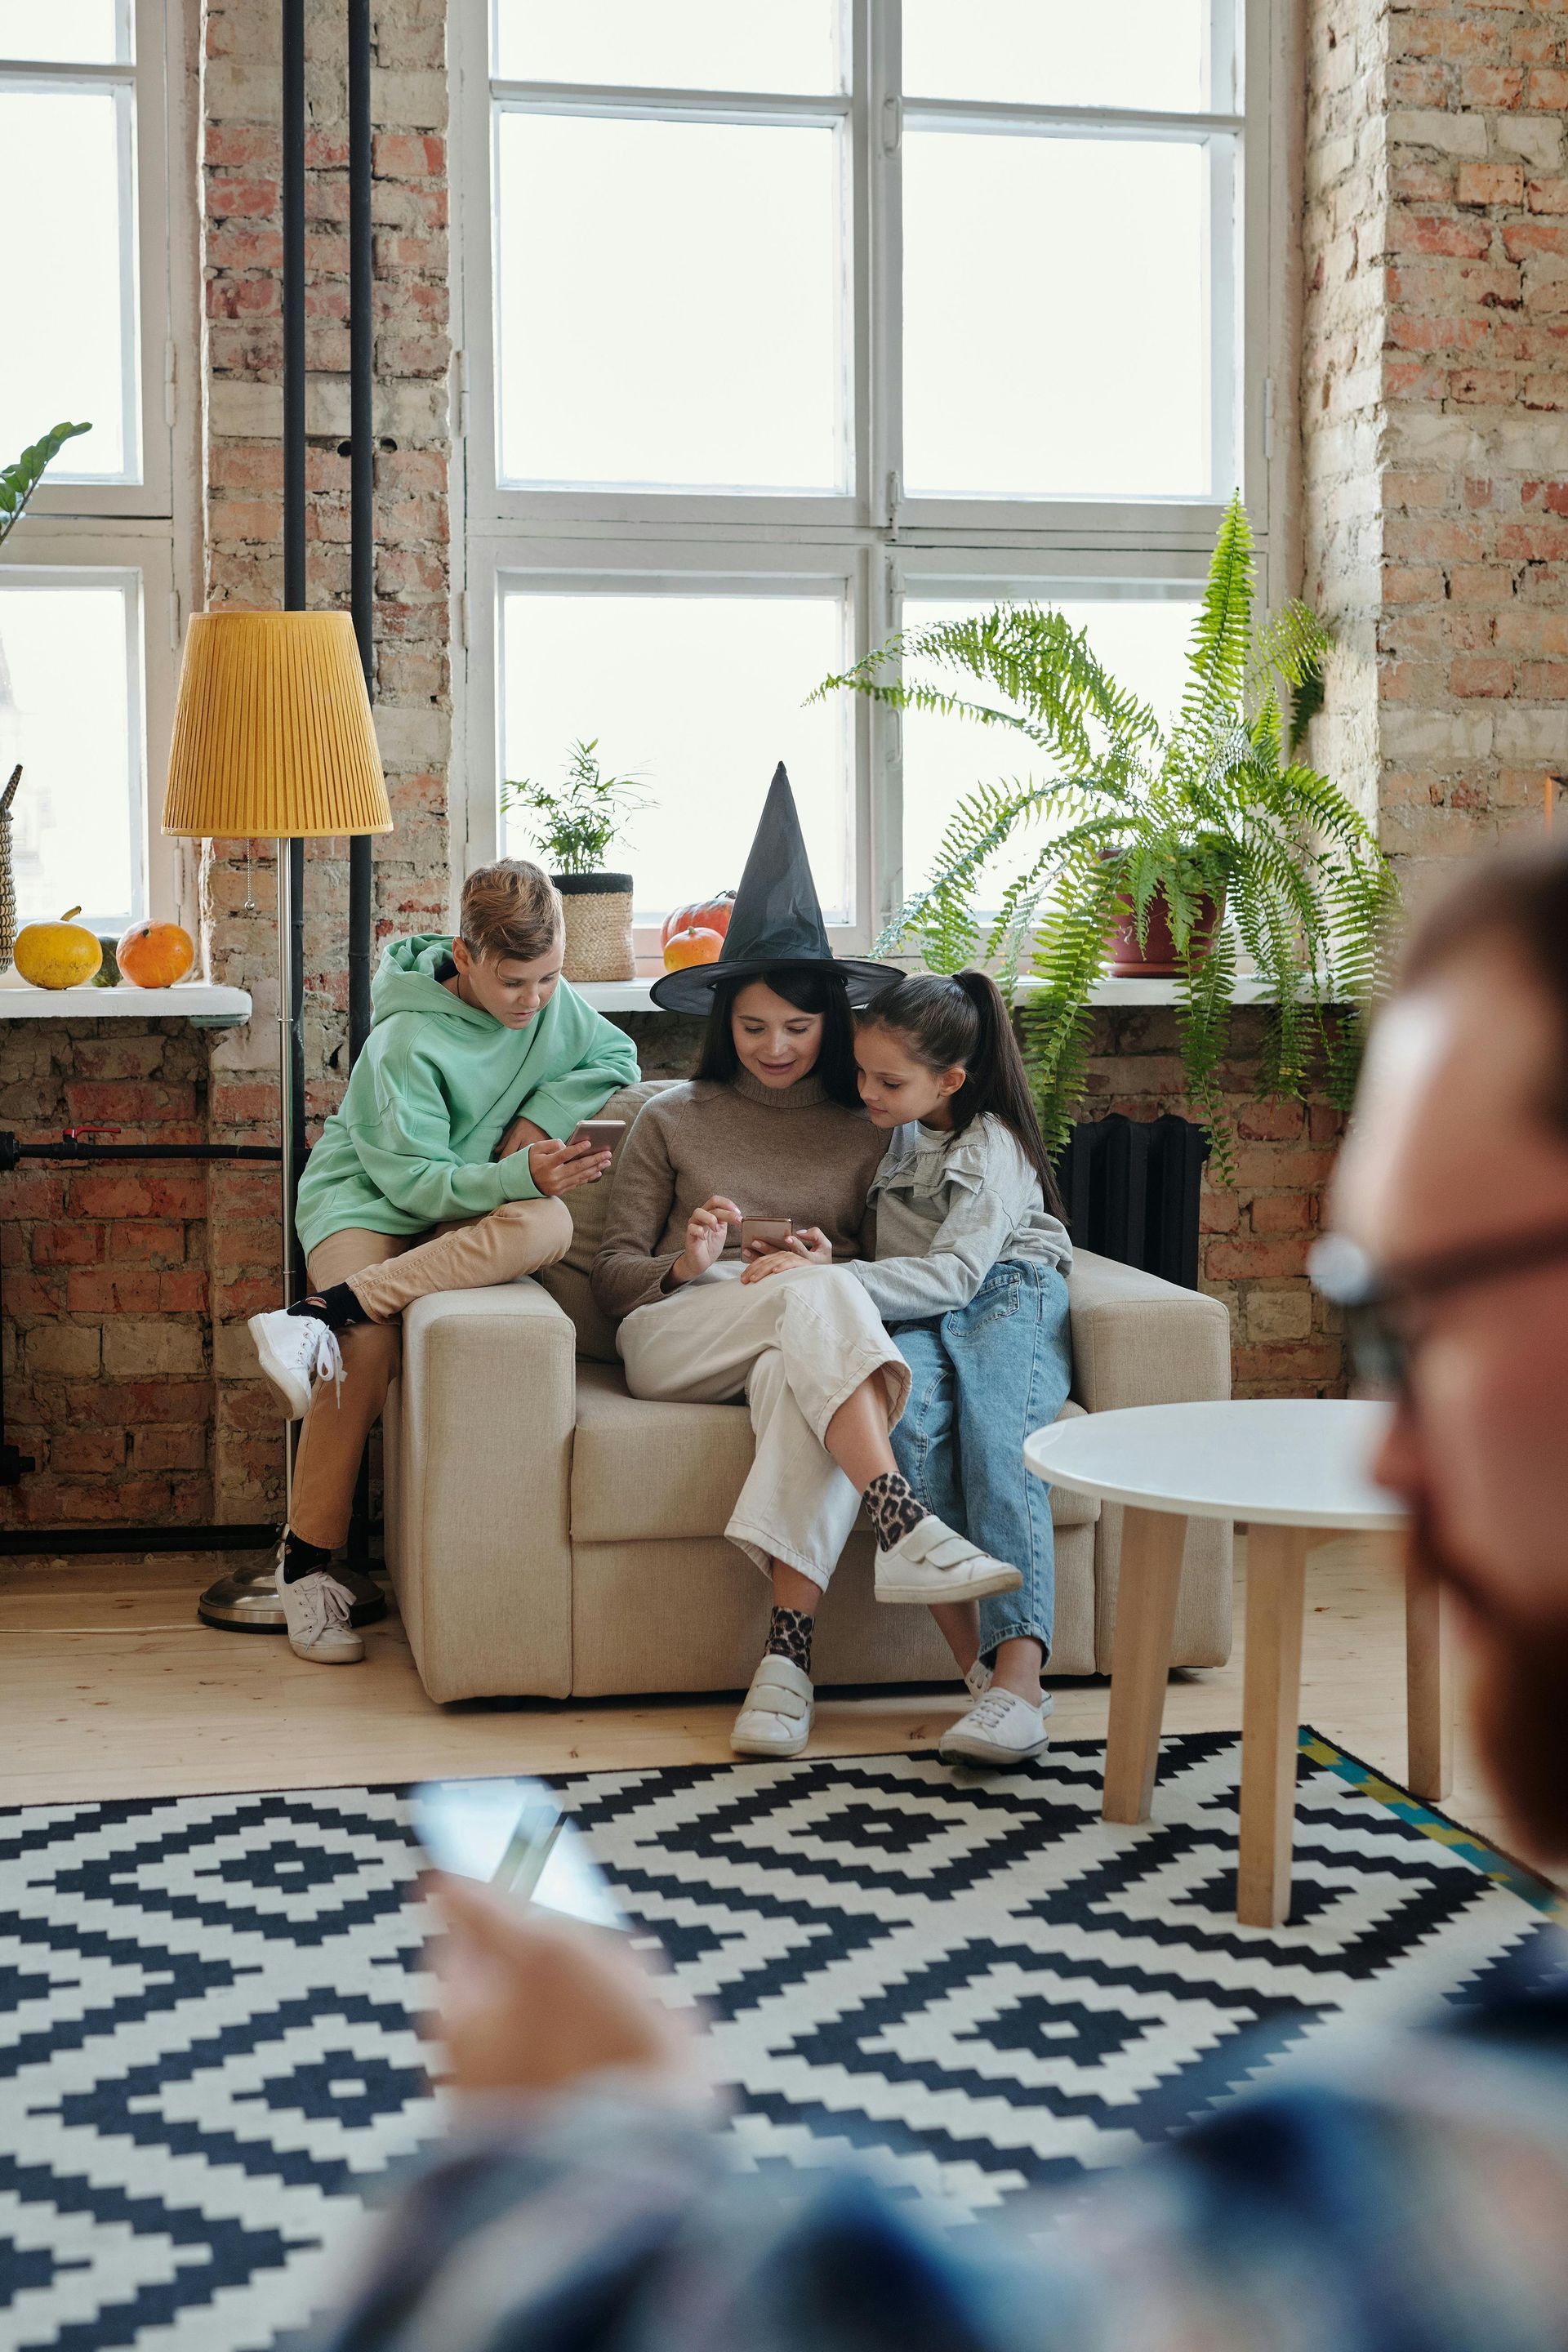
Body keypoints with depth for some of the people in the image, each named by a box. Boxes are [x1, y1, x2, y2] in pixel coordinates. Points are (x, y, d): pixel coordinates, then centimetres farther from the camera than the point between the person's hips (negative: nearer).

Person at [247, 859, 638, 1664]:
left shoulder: (551, 1000, -3)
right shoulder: (408, 1043, -20)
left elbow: (617, 1059, 8)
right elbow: (416, 1181, -23)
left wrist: (543, 1115, -10)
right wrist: (518, 1174, -38)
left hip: (466, 1209, 5)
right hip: (367, 1197, -4)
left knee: (548, 1226, -33)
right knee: (369, 1348, -35)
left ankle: (322, 1314, -34)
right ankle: (306, 1561, -20)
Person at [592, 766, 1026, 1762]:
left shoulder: (867, 1133, 19)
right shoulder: (673, 1118, 17)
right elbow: (614, 1272, 13)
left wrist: (834, 1260, -6)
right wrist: (685, 1263, -9)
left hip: (809, 1346, 1)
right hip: (675, 1335, 0)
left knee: (799, 1375, -40)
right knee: (819, 1297, -35)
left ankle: (788, 1652, -51)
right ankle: (904, 1527, -52)